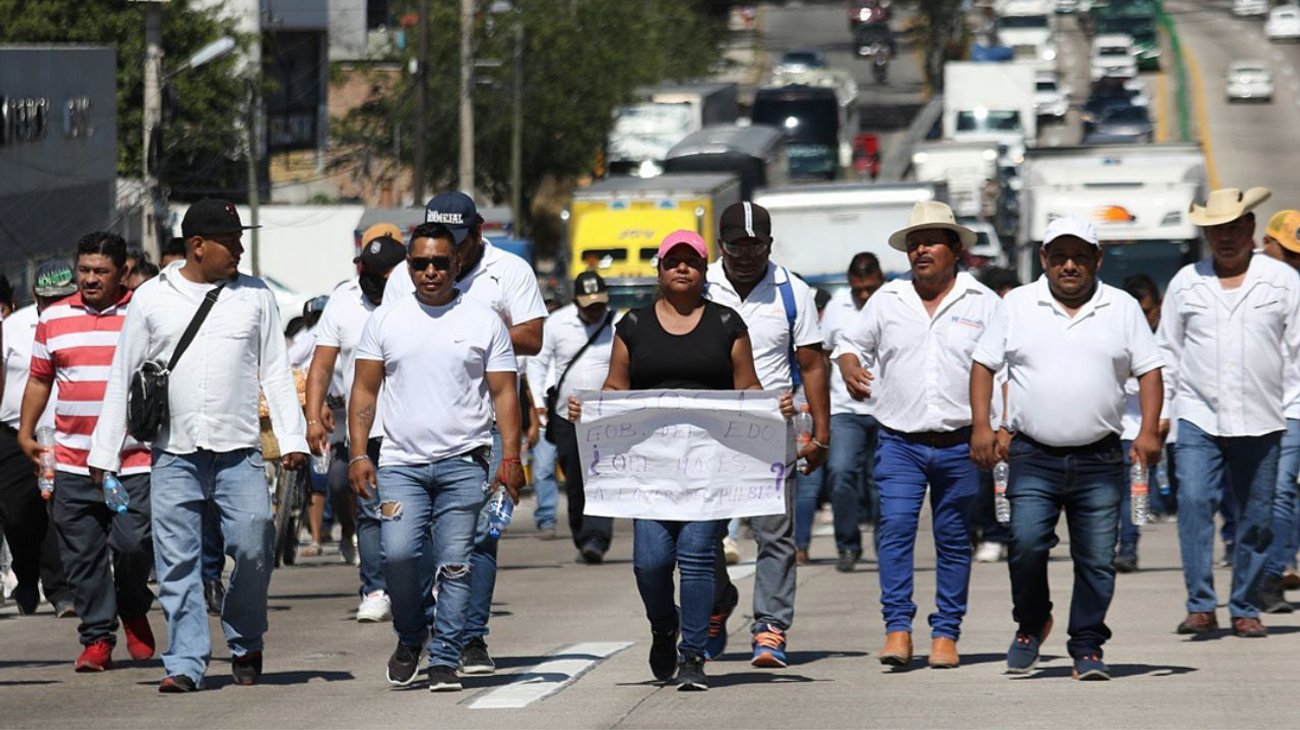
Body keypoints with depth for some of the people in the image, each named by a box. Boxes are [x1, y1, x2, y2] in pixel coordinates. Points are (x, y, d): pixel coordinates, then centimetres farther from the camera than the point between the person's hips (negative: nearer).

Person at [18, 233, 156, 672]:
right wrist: (25, 433, 13)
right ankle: (97, 639, 9)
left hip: (135, 459, -3)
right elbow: (39, 379, 19)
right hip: (72, 462, 3)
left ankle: (134, 611, 18)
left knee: (133, 544, -10)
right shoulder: (54, 318, 12)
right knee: (82, 555, 1)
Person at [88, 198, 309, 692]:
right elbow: (122, 378, 9)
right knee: (178, 562, -3)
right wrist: (104, 453, 6)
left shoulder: (255, 297, 8)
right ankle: (185, 663, 2)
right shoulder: (151, 299, 6)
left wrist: (292, 439, 1)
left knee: (253, 548, -9)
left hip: (239, 452, 0)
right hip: (174, 455, 0)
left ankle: (245, 643, 14)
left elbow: (276, 373, 10)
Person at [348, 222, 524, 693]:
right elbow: (364, 390, 10)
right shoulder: (385, 319, 10)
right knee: (399, 552, -15)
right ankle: (410, 635, 10)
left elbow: (504, 393, 6)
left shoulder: (483, 321, 7)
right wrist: (358, 453, 0)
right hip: (401, 461, 0)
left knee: (454, 565, -3)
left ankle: (444, 661, 4)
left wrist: (511, 457, -4)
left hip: (463, 463, 0)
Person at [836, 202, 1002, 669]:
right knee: (895, 527, -13)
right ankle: (898, 627, -12)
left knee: (954, 539, 4)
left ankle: (945, 633, 10)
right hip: (899, 442, 1)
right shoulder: (887, 300, 9)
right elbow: (852, 343, 19)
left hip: (959, 443, -1)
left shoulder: (982, 303, 4)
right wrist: (850, 369, -4)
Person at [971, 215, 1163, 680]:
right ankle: (1031, 624, 10)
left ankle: (1087, 648, 10)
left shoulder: (1123, 309, 8)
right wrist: (981, 426, -1)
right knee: (1026, 545, -13)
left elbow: (1148, 370, 8)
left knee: (1097, 560, 0)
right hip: (1034, 457, -1)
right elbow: (984, 364, 10)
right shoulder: (1018, 306, 8)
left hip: (1099, 461, 1)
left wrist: (1149, 431, -5)